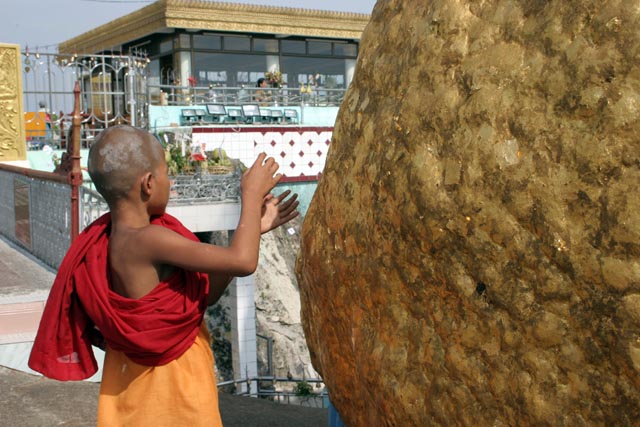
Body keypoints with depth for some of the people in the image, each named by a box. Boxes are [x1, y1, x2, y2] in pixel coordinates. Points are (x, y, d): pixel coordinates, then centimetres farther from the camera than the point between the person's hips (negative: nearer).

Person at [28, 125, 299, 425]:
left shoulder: (112, 239, 0)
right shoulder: (147, 241, -28)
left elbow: (207, 293, 2)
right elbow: (243, 261, -32)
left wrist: (253, 227, -2)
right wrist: (252, 194, -17)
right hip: (172, 387, -8)